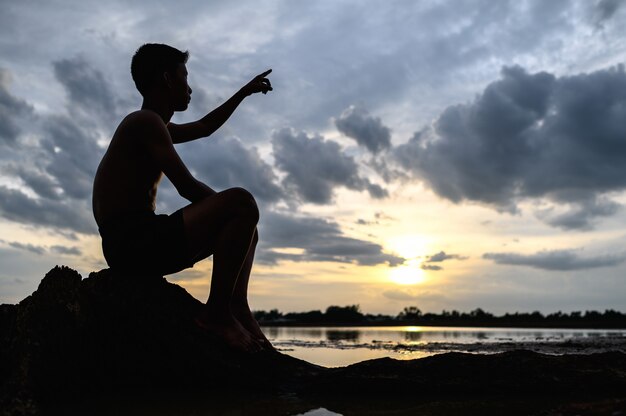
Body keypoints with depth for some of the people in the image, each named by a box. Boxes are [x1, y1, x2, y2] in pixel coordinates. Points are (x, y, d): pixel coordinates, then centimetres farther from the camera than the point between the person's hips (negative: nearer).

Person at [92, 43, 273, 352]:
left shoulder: (151, 126, 22)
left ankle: (238, 310, 7)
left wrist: (244, 92, 41)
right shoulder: (146, 121, -10)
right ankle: (216, 311, -16)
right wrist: (226, 205, 1)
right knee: (242, 204, -22)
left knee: (245, 228, 22)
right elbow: (187, 187, -16)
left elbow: (204, 128, 38)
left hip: (140, 243, 11)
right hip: (131, 243, -11)